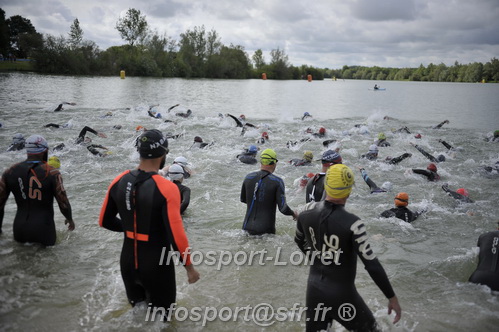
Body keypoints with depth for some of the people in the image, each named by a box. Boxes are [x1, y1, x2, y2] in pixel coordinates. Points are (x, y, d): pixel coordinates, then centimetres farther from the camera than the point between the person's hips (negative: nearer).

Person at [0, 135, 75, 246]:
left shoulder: (10, 172, -1)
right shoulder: (52, 173, -12)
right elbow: (63, 202, -8)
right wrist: (70, 219, 12)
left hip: (19, 230, 4)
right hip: (43, 230, -4)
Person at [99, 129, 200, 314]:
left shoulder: (119, 181, -6)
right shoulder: (166, 188, -23)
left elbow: (105, 221, 6)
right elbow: (176, 234, -22)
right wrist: (189, 267, -9)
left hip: (128, 261, 5)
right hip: (157, 264, -5)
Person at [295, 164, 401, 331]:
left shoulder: (307, 212, -10)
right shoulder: (352, 223, -26)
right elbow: (372, 265, -22)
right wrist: (392, 297, -10)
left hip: (314, 288, 5)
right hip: (341, 294, -4)